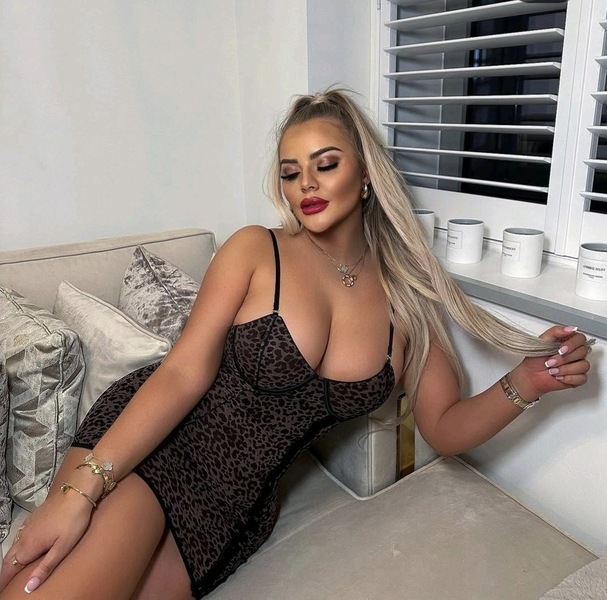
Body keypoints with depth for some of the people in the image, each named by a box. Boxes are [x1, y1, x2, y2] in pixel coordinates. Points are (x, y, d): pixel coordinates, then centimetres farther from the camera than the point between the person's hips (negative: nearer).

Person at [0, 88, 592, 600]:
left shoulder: (405, 296, 2)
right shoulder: (255, 250, -5)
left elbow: (445, 427, 5)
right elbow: (183, 373, -11)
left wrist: (523, 385, -13)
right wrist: (79, 490, -20)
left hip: (236, 504, 3)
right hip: (152, 447, -2)